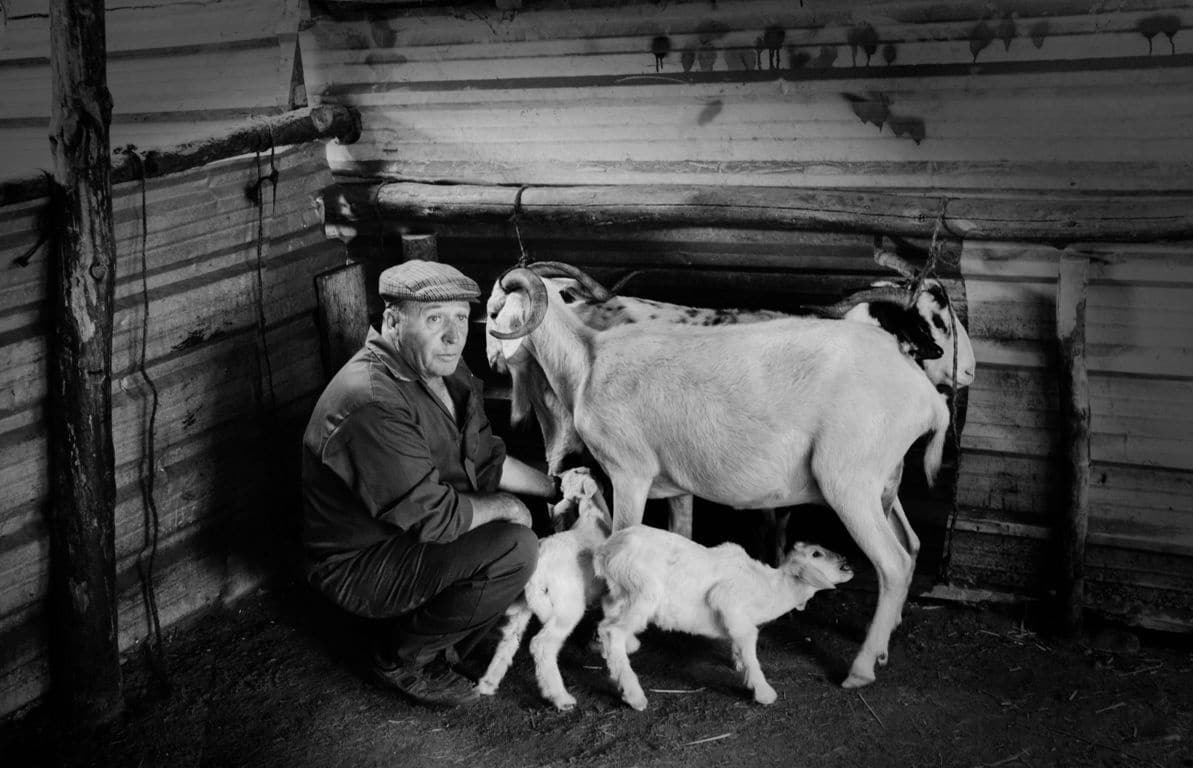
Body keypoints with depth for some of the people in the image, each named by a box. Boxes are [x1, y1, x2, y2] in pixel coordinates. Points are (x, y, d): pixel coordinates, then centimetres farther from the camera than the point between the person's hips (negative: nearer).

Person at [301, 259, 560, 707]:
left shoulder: (447, 374, 1)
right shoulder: (373, 403, -31)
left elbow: (486, 460, 15)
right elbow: (433, 516, -28)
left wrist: (555, 489, 10)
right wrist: (503, 508, -12)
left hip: (408, 538, 10)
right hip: (359, 566, -10)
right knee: (513, 548, -22)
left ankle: (436, 647, 17)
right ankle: (401, 658, -3)